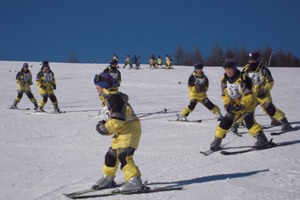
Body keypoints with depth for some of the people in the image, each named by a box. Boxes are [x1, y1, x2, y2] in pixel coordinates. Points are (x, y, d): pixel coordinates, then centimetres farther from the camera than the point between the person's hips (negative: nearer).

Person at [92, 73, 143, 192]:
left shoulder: (114, 98, -20)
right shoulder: (107, 99, 15)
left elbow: (118, 119, -27)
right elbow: (109, 117, 24)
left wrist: (106, 128, -17)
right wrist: (102, 124, 5)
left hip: (129, 130, -11)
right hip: (121, 132, 11)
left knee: (124, 155, -22)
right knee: (111, 155, 17)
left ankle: (134, 181, -22)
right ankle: (108, 179, 33)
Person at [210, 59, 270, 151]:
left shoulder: (243, 79, -21)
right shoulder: (225, 81, -2)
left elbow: (248, 95, -21)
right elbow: (225, 95, 7)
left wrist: (242, 105, -30)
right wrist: (227, 104, -10)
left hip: (247, 104, -5)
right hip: (234, 106, 5)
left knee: (248, 120, -25)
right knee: (226, 121, -1)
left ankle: (261, 139, -23)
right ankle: (217, 140, 11)